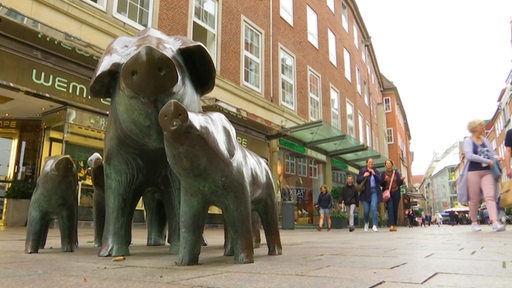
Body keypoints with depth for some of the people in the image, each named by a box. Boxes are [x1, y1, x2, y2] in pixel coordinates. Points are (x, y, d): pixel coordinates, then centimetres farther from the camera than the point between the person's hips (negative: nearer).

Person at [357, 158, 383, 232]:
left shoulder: (376, 171, 12)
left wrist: (374, 174, -9)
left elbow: (380, 181, 2)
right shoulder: (362, 171, 7)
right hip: (366, 192, 0)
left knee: (374, 208, -16)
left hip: (374, 192, 0)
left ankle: (374, 225, -14)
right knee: (366, 210, 1)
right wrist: (364, 176, -14)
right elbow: (358, 181, 1)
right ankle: (366, 223, 29)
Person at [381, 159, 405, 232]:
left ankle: (395, 225, 8)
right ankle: (391, 225, -24)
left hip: (396, 192, 1)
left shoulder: (396, 172, 10)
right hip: (388, 193, -1)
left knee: (395, 208, 0)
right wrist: (385, 180, -13)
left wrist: (401, 179, -16)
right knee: (390, 208, -15)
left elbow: (400, 183, 5)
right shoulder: (384, 174, 9)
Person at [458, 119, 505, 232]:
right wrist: (487, 161, -15)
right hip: (473, 172, -4)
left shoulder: (485, 141, 17)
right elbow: (469, 155, -13)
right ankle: (474, 222, 14)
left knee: (490, 196, -12)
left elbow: (492, 154, 16)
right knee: (474, 199, 1)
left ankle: (495, 222, -22)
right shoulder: (468, 141, 1)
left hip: (487, 172, 4)